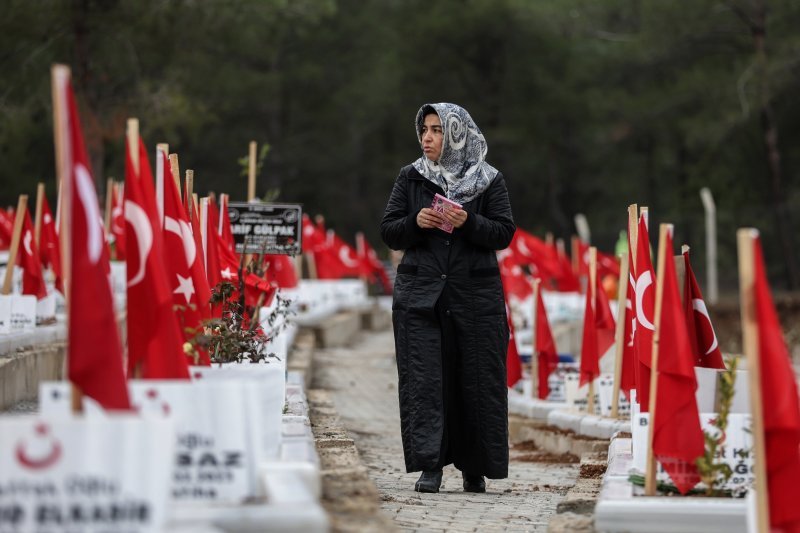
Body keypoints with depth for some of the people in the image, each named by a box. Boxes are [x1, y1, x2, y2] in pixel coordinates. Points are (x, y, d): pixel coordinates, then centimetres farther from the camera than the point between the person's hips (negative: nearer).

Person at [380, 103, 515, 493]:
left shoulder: (489, 181, 5)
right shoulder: (410, 179, 10)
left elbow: (505, 234, -1)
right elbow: (388, 232, 9)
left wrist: (469, 222, -17)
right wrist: (416, 222, -11)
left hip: (475, 296, -1)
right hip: (420, 295, 1)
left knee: (476, 380, 1)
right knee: (423, 379, -7)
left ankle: (475, 468, 13)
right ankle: (430, 466, -7)